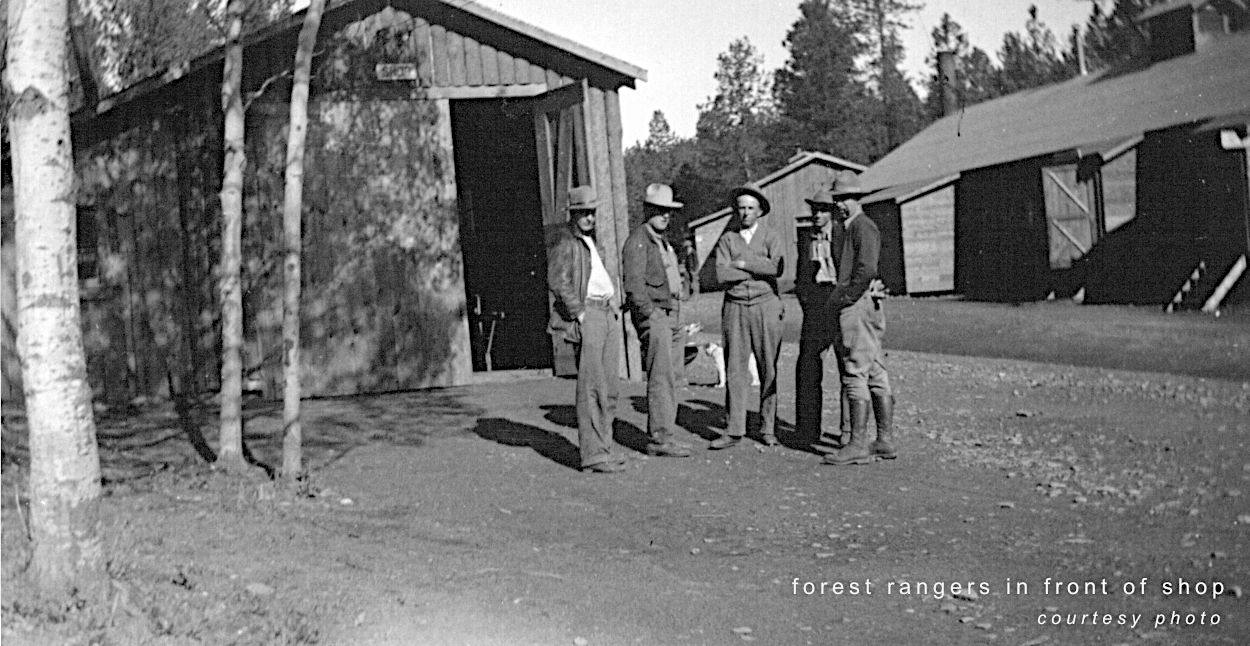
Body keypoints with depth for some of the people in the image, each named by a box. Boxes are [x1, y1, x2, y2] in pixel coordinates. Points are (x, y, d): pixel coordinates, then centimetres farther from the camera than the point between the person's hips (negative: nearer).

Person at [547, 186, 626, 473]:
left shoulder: (593, 240, 21)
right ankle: (592, 455, -13)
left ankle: (603, 448, 14)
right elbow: (557, 281, -17)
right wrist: (580, 313, -18)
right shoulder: (565, 241, -6)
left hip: (608, 314, 9)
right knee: (591, 385, -12)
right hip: (586, 314, -9)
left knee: (608, 387, 8)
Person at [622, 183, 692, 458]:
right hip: (653, 315, -9)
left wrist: (678, 321, 19)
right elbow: (634, 284, -16)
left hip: (673, 316, 9)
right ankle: (662, 439, -13)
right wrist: (651, 315, -19)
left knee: (670, 380, 7)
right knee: (661, 379, -13)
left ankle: (658, 437, 11)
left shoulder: (663, 242, 22)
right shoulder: (638, 240, -7)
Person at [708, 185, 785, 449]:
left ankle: (768, 429, 10)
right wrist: (758, 268, -8)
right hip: (735, 308, 1)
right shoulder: (726, 239, 8)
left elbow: (776, 268, -15)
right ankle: (733, 430, 1)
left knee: (769, 370, 1)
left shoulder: (771, 237, 4)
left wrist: (743, 263, -10)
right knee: (735, 369, -1)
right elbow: (722, 274, -7)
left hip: (766, 306, -1)